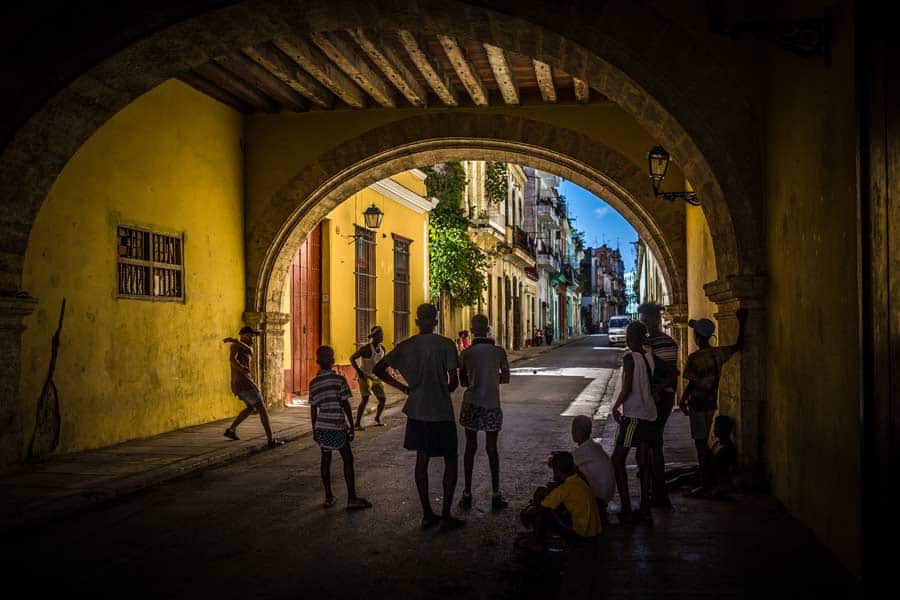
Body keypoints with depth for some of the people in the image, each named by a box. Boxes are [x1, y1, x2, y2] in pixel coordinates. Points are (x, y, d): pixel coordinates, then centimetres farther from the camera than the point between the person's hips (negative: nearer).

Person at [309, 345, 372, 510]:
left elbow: (313, 409, 8)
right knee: (348, 460, 2)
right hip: (338, 426, -4)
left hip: (321, 427, 4)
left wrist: (314, 430, 16)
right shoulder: (339, 380, -8)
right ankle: (352, 498, -1)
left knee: (326, 460, 11)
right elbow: (346, 405, -7)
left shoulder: (313, 383, 4)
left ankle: (328, 497, 14)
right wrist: (352, 426, 0)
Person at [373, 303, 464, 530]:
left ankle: (427, 514, 17)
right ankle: (446, 515, 4)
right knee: (451, 460, 8)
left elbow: (379, 370, 5)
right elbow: (454, 381, -11)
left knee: (422, 459, 13)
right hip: (441, 412, -4)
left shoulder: (406, 346, 2)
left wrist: (403, 387, 11)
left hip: (416, 411, 4)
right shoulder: (445, 345, -9)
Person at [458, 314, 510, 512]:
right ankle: (496, 496, 8)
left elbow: (463, 382, 7)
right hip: (492, 405, 0)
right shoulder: (499, 352, -2)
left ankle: (467, 495, 8)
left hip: (471, 404, 0)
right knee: (492, 449, 8)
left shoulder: (466, 353, -4)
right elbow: (506, 378, 9)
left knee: (470, 447, 8)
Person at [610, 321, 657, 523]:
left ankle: (626, 510, -5)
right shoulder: (649, 358, 8)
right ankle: (645, 508, 16)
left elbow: (627, 388, -16)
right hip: (649, 414, 8)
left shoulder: (629, 358, -13)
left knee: (617, 460, -2)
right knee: (644, 461, 13)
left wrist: (616, 407, -4)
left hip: (633, 415, -8)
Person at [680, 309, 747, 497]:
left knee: (701, 444, -2)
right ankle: (708, 481, 23)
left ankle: (705, 485, 2)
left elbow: (692, 384, -15)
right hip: (711, 403, 7)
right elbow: (738, 346, 16)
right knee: (704, 442, 17)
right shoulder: (718, 353, 1)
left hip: (698, 404, -7)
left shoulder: (694, 358, -18)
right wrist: (741, 322, 18)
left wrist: (682, 401, -1)